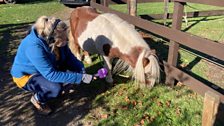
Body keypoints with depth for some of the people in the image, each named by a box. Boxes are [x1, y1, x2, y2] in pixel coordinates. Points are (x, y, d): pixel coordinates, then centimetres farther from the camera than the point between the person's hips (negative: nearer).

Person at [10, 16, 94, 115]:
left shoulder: (58, 39, -20)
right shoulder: (33, 46, -38)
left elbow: (69, 57, -8)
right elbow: (51, 75, -38)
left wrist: (81, 71, -26)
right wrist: (80, 78, -38)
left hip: (47, 69, 7)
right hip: (26, 75, -6)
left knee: (76, 68, -10)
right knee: (56, 88, -32)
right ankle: (37, 98, 1)